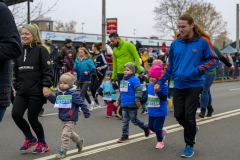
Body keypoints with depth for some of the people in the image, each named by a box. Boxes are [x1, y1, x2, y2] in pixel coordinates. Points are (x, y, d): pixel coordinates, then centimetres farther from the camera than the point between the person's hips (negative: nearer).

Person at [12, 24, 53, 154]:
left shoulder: (41, 49, -5)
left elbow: (47, 70, -10)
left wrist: (46, 86, -19)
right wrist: (16, 87, 20)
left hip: (36, 91, -6)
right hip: (22, 91, 6)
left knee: (32, 118, -1)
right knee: (16, 114, -7)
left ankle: (42, 144, 23)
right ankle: (30, 138, 18)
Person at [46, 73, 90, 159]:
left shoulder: (73, 94, -15)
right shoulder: (59, 93, 5)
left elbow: (81, 103, -11)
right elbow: (54, 100, 17)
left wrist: (86, 112, -7)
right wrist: (49, 96, -1)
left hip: (70, 119, -8)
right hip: (62, 118, 8)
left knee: (65, 135, -8)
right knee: (70, 133, 23)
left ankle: (63, 151, 3)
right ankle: (79, 141, 47)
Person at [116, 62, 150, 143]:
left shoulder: (134, 79, -12)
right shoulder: (123, 80, 14)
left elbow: (138, 90, -20)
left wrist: (137, 99, -32)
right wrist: (119, 101, 29)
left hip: (132, 105, -7)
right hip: (124, 105, 7)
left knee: (134, 120, 4)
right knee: (125, 121, 8)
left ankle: (145, 127, 28)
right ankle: (125, 135, 15)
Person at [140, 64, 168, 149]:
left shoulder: (163, 86, -15)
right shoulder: (149, 85, 6)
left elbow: (164, 97, -23)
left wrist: (159, 91, -36)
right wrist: (141, 102, 25)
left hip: (160, 112, -7)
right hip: (151, 111, 7)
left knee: (156, 127, -5)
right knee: (151, 126, 12)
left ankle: (160, 141, 18)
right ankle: (162, 132, 39)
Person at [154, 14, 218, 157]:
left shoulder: (202, 42, -6)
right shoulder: (175, 43, 6)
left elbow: (214, 59, -4)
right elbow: (170, 65, 14)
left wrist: (197, 70, -17)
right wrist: (160, 82, 10)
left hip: (194, 85, -4)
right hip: (178, 85, 4)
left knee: (189, 116, -4)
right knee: (179, 115, 6)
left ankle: (190, 146, 13)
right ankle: (193, 129, 38)